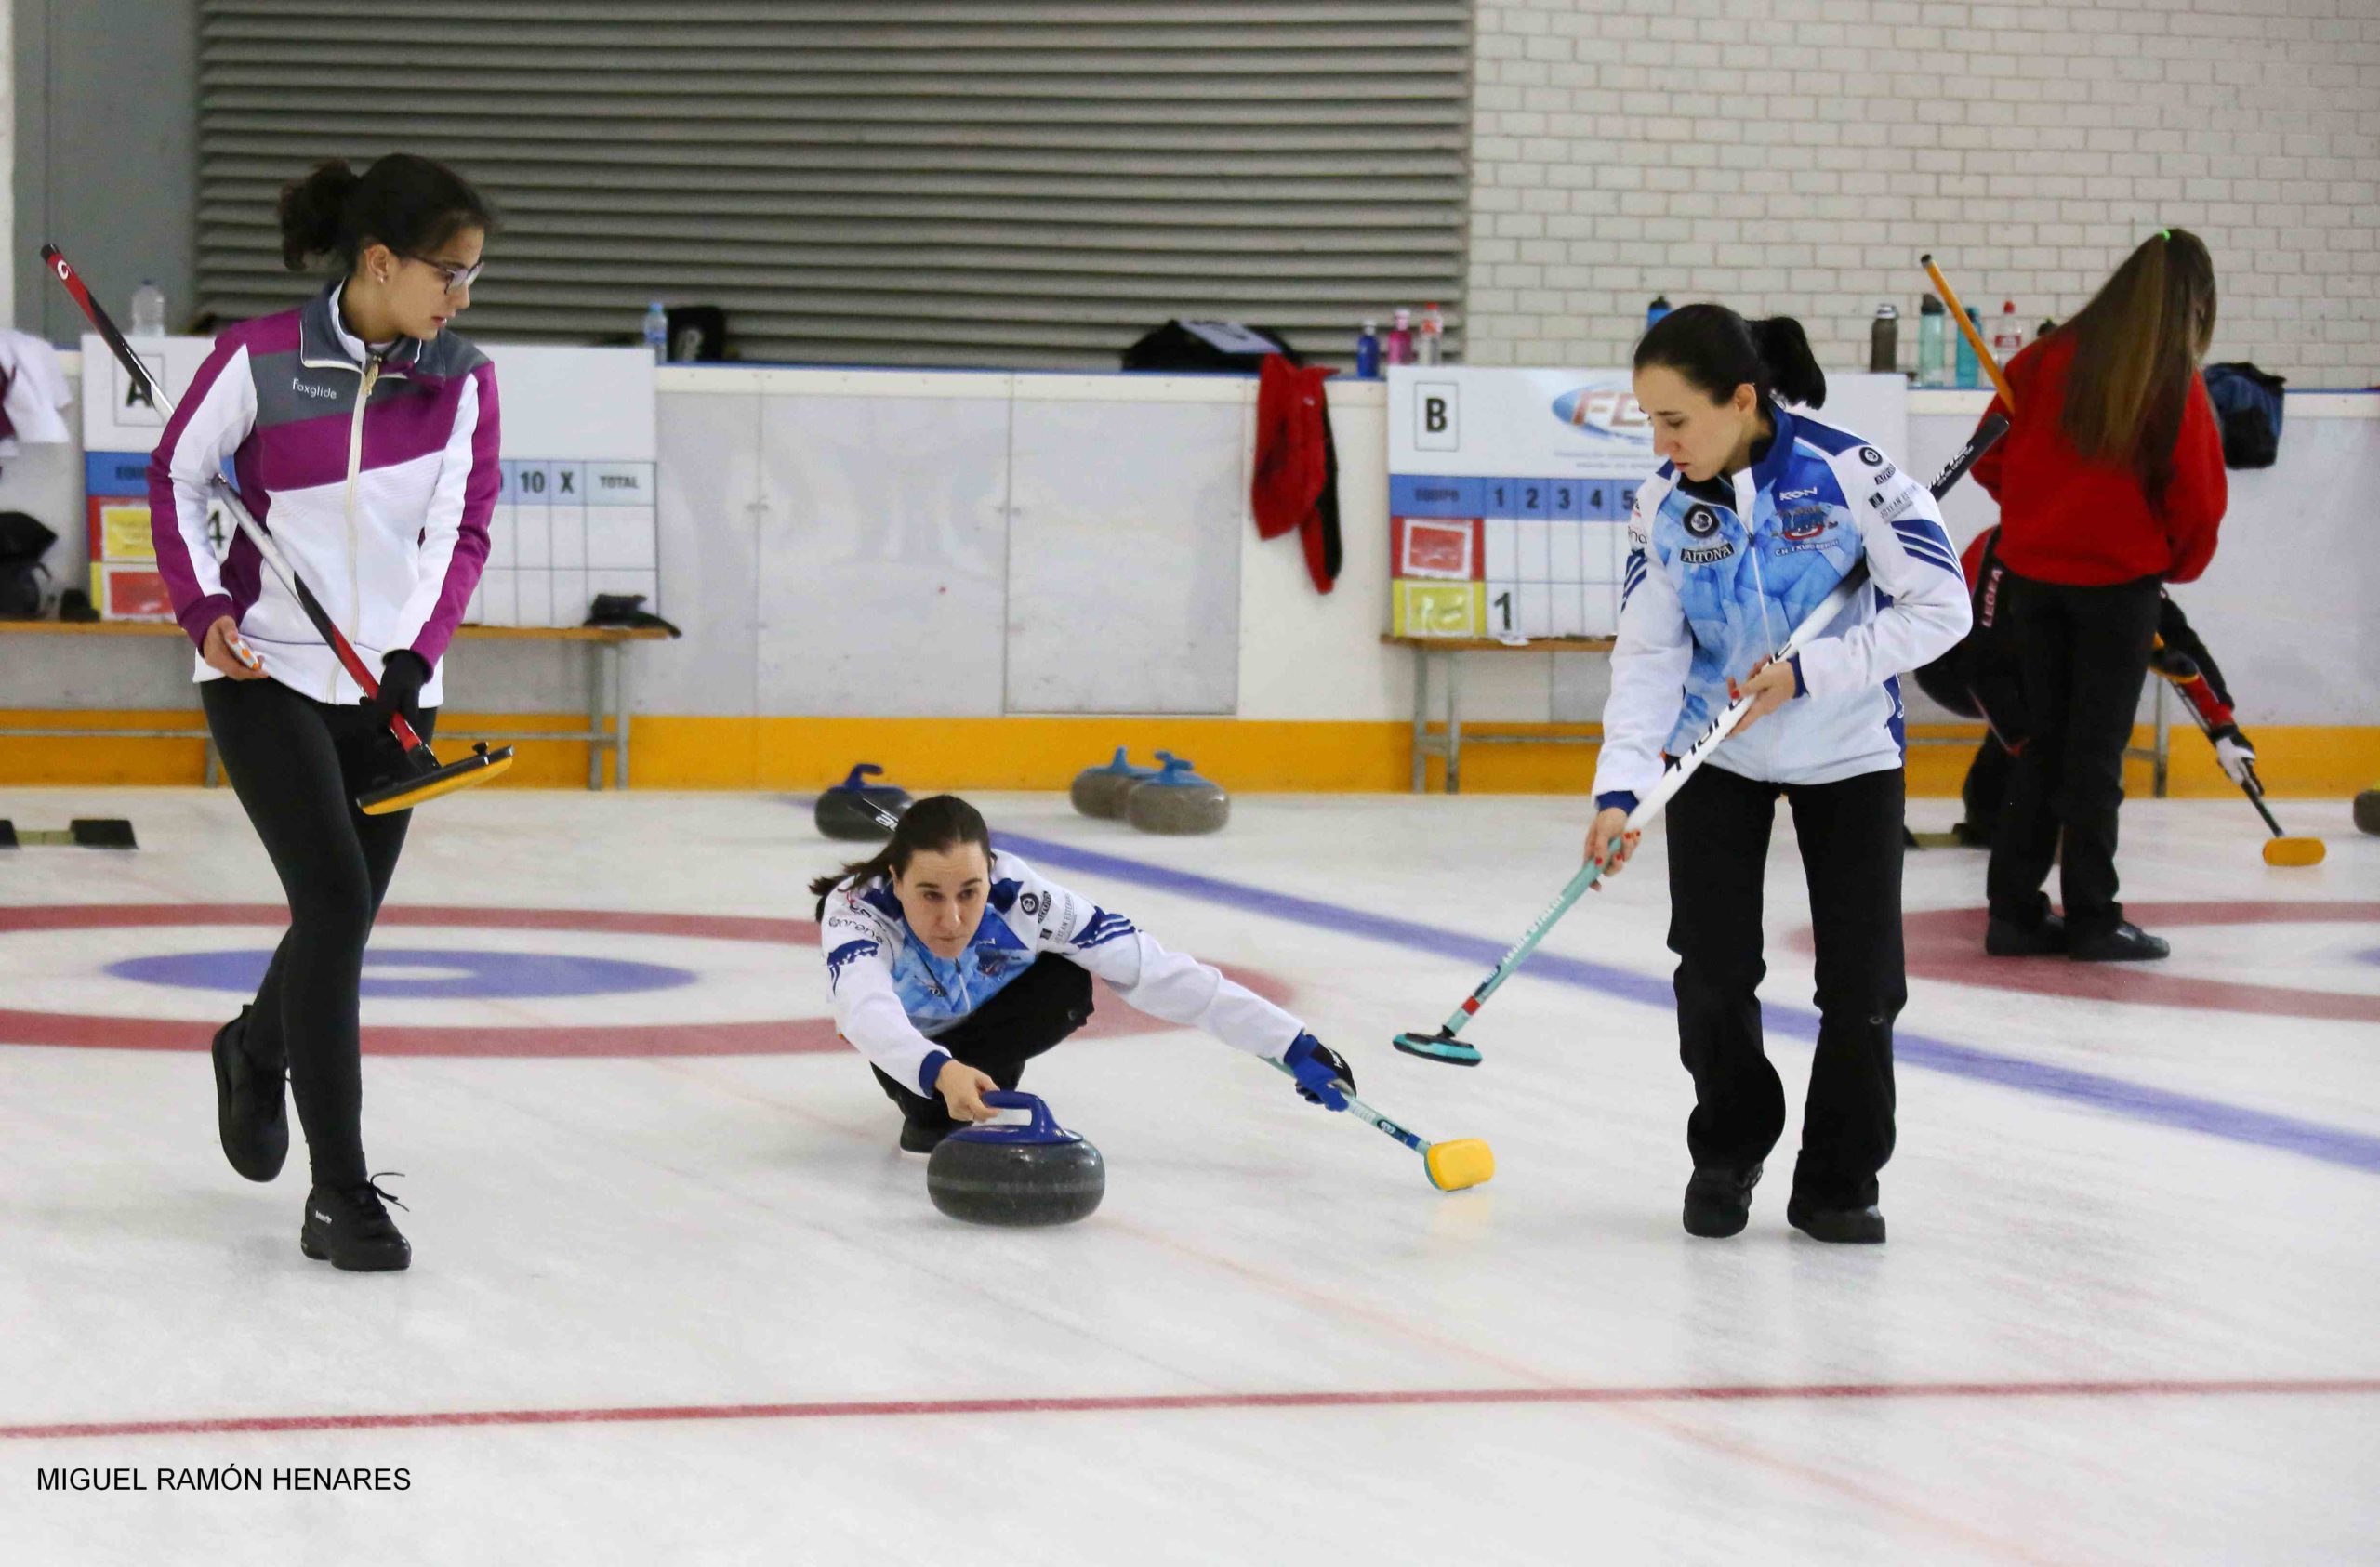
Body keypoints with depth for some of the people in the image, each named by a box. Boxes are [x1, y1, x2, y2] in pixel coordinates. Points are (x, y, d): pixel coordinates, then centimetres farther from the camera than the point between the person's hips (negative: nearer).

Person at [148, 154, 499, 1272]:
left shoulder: (461, 379, -2)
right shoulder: (262, 359, -12)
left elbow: (459, 529, -5)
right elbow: (176, 475, 2)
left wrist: (416, 653, -20)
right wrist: (203, 606, -9)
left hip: (390, 687, 4)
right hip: (268, 676, -4)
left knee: (342, 922, 12)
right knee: (335, 903, -16)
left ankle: (255, 1051, 48)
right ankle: (339, 1194, -11)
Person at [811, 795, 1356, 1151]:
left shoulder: (1020, 898, -37)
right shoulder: (857, 908, -40)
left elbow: (1153, 971, -35)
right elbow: (864, 1009, -60)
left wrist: (1292, 1044, -38)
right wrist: (940, 1072, -79)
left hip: (986, 1017, 1)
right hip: (907, 1037, 0)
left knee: (1067, 985, -31)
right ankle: (928, 1109, 3)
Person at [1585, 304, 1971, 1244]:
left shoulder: (1847, 473, -24)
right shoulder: (1665, 506, -13)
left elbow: (1940, 607, -20)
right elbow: (1649, 654, -11)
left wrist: (1807, 671, -25)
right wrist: (1621, 786, -23)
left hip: (1849, 753, -2)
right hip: (1716, 755, 2)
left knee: (1863, 980, -3)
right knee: (1713, 967, -3)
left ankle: (1839, 1179, 14)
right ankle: (1727, 1154, 20)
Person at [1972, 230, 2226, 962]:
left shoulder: (2046, 361, -1)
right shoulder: (2177, 385, -11)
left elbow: (1991, 462, 5)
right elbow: (2198, 499, -8)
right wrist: (2180, 565, 12)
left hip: (2034, 573, 4)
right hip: (2121, 579, -4)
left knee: (2043, 743, 13)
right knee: (2097, 752, 3)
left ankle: (2015, 908, 13)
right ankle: (2092, 918, 6)